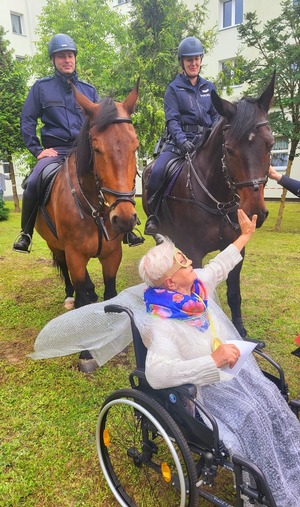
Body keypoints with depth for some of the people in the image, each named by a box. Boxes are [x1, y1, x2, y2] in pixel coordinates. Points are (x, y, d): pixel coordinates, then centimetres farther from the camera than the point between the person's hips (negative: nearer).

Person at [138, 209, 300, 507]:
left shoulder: (198, 286, -1)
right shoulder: (162, 323, -24)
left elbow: (220, 264, 18)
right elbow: (156, 374, -36)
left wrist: (246, 234, 27)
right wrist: (213, 361, -38)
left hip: (237, 366, 7)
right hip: (207, 385, -7)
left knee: (272, 402, -14)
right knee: (251, 415, -23)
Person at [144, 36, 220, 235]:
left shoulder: (209, 87, 16)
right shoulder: (174, 88, 4)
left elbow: (216, 115, 15)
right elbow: (172, 120, -6)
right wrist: (182, 141, -23)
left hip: (205, 140, 4)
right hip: (179, 140, -4)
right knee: (157, 172, -27)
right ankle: (153, 216, -9)